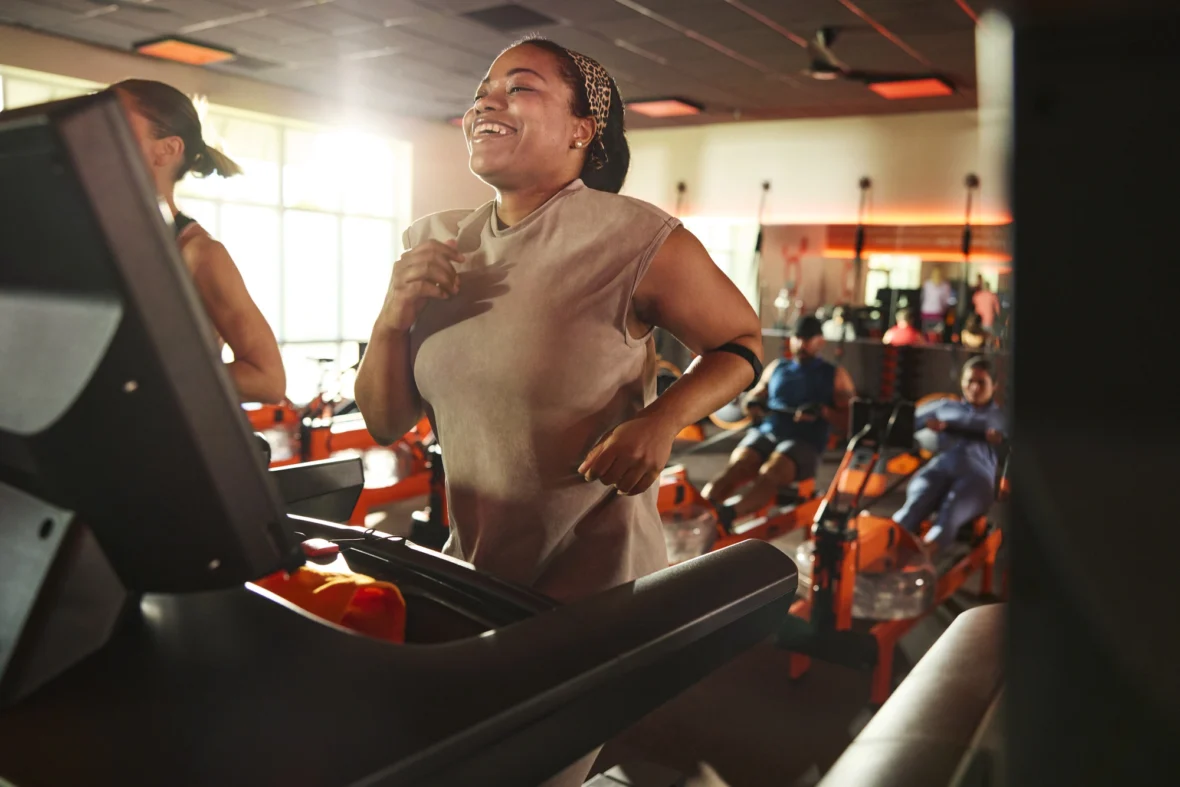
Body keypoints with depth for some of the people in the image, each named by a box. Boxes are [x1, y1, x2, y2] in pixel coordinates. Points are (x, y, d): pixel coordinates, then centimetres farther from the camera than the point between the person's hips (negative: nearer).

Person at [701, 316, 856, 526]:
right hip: (765, 434, 3)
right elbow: (755, 397, 25)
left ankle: (728, 513, -60)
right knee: (735, 467, -29)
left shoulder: (835, 375, 13)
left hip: (803, 443, -3)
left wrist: (822, 412, -15)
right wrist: (752, 404, 0)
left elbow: (849, 416, 5)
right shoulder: (777, 367, 22)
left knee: (769, 474, -35)